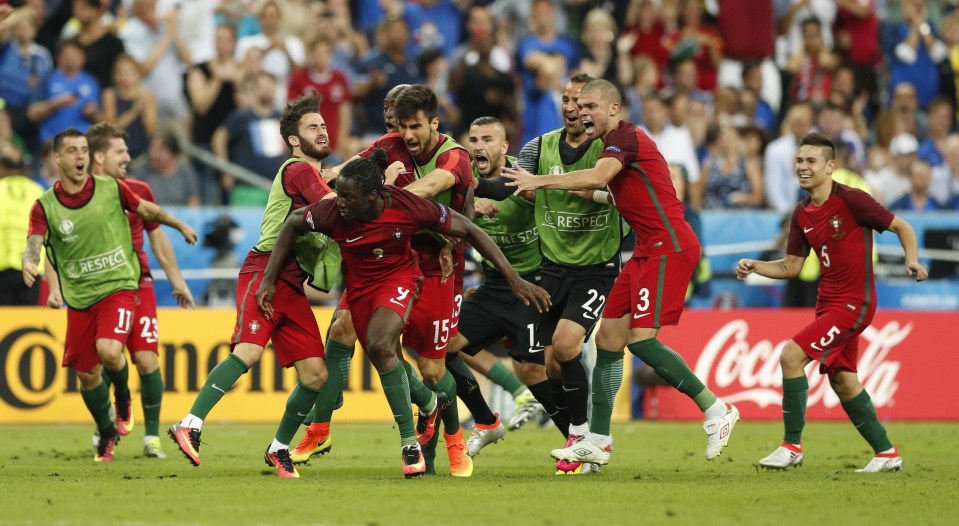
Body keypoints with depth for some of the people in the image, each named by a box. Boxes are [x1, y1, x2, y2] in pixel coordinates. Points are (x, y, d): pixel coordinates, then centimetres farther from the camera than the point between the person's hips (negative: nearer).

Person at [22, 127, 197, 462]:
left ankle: (123, 397, 7)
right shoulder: (45, 206, -6)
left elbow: (147, 210, 13)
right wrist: (29, 262, -42)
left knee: (109, 350, -27)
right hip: (79, 297, 2)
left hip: (118, 286, -2)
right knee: (87, 375, 7)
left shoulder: (110, 188, -4)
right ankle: (107, 435, 32)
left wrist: (181, 226, 26)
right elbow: (34, 243, -19)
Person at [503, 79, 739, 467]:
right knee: (608, 338, 5)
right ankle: (597, 441, 8)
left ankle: (715, 410, -8)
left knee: (641, 338, -17)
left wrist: (540, 182, -26)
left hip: (668, 245, -10)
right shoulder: (612, 144, 19)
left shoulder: (624, 137, -12)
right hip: (649, 249, 10)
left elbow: (598, 177, -29)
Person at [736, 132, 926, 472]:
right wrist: (754, 267, -3)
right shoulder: (803, 214, 6)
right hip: (829, 302, 8)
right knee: (841, 379, 11)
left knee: (791, 355, -17)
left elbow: (902, 227, -6)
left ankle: (792, 446, -8)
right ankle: (886, 453, 23)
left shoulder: (851, 200, -14)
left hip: (853, 303, -8)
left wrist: (912, 260, -22)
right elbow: (791, 266, 12)